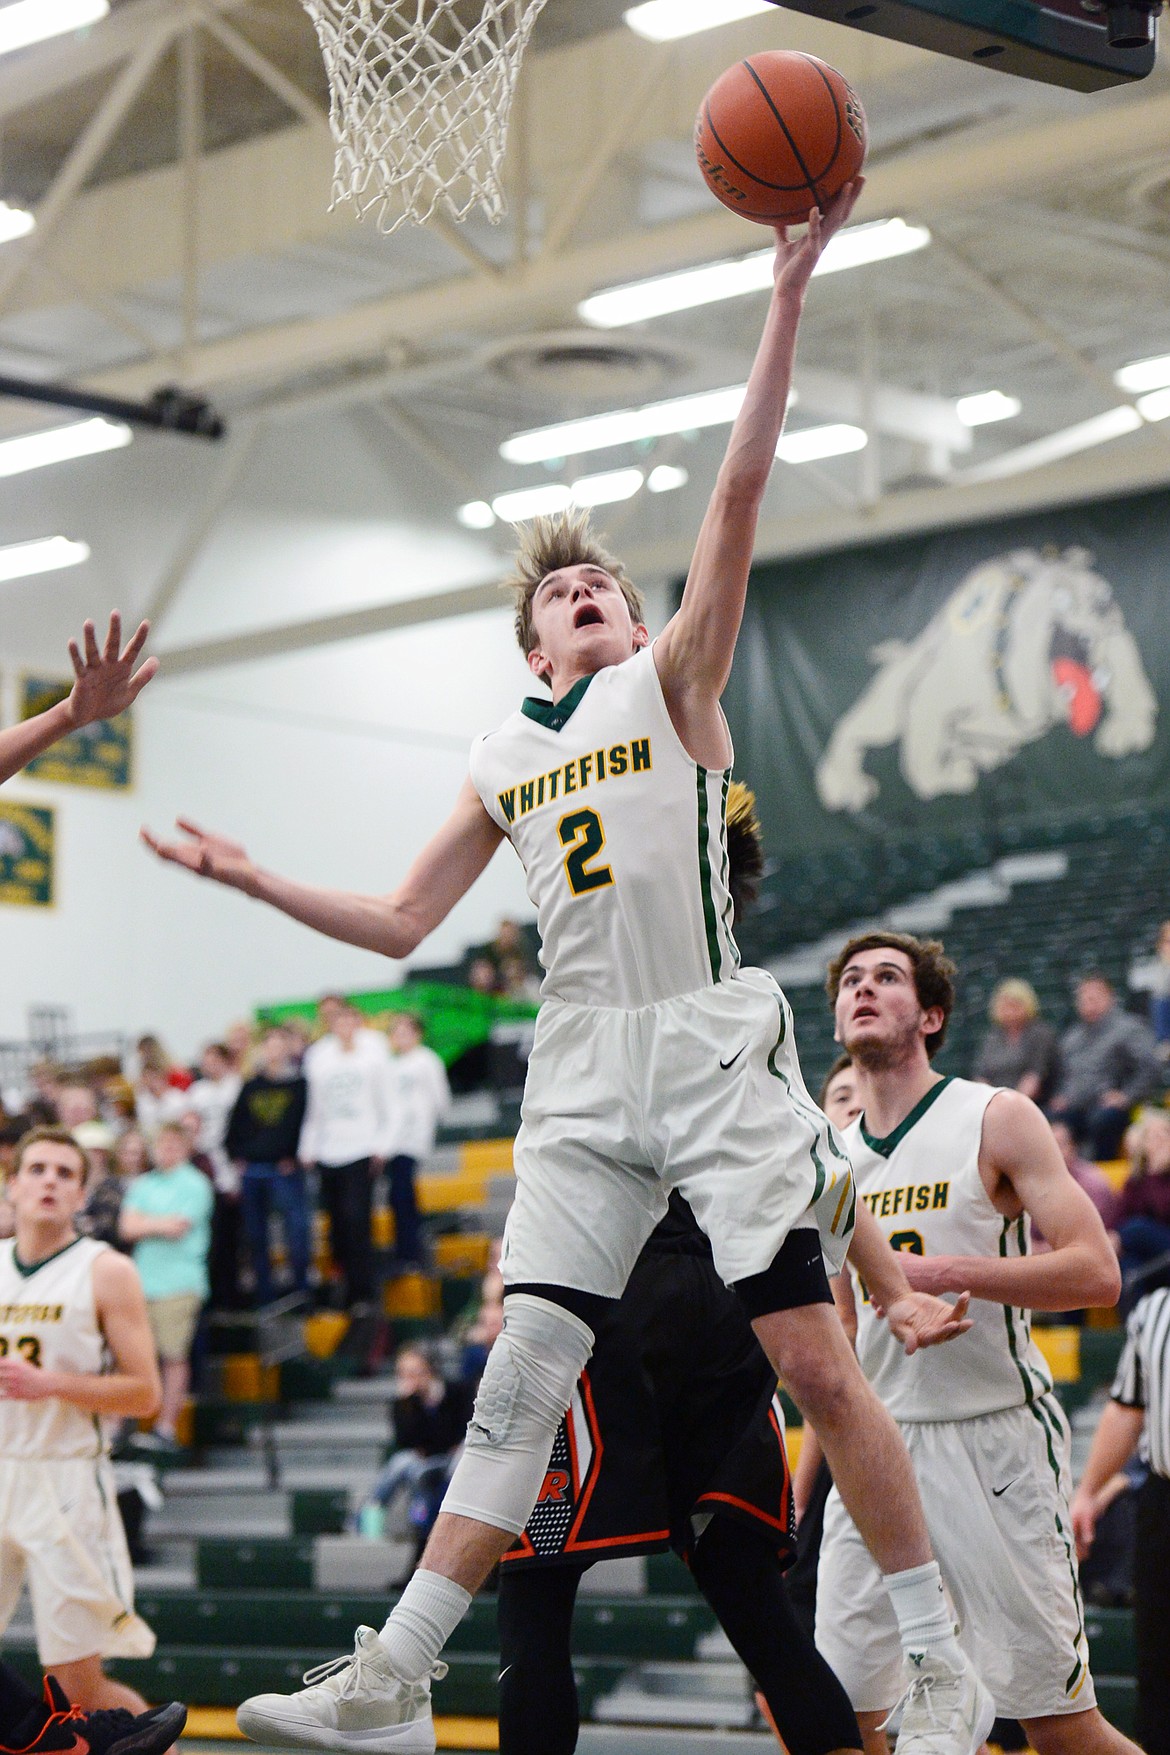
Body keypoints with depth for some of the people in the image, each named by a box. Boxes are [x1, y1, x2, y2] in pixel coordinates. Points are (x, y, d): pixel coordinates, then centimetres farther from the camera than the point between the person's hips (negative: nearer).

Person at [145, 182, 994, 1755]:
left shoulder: (672, 679, 6)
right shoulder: (504, 757, 19)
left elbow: (740, 496, -6)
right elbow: (403, 923, 24)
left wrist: (787, 298, -14)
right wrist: (257, 882, 16)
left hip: (712, 1041, -4)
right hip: (584, 1067, 4)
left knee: (814, 1356, -8)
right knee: (523, 1370, 1)